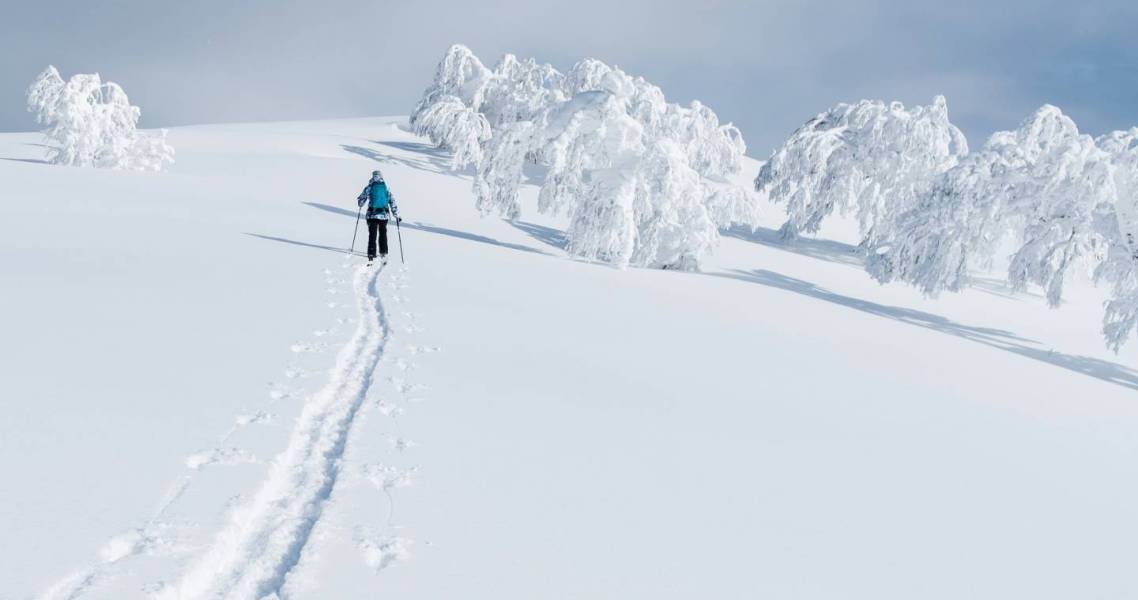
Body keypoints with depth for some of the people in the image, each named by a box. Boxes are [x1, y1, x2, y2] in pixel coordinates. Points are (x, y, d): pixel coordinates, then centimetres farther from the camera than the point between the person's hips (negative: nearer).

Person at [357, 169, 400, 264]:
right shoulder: (387, 189, 3)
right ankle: (383, 254, 21)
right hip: (384, 215, 2)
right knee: (383, 234, 19)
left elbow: (361, 200, 6)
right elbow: (392, 202, 3)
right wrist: (396, 215, 11)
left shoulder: (369, 188, -3)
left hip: (372, 215, -2)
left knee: (372, 235, 2)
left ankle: (371, 256, -7)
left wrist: (360, 205, 30)